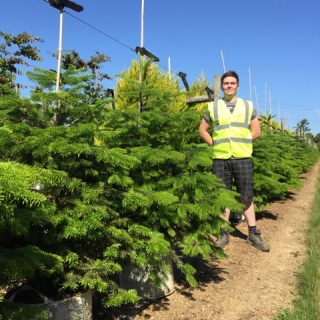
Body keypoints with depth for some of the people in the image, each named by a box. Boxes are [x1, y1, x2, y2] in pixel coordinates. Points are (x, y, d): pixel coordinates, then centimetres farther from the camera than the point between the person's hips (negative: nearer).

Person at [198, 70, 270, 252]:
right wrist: (214, 144, 2)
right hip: (220, 159, 0)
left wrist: (242, 142, 4)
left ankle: (253, 234, 14)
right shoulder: (213, 107, 8)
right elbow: (203, 130, 12)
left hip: (243, 158, 0)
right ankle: (225, 234, 14)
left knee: (246, 196, 4)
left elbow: (256, 131, 12)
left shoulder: (248, 106, 9)